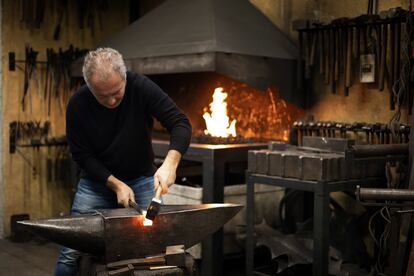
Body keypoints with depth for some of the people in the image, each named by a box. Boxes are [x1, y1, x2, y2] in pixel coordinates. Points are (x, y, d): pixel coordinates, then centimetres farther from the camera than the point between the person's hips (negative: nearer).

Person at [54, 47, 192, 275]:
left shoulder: (141, 87, -19)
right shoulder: (77, 105, -17)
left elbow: (180, 123, -21)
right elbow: (82, 155, -10)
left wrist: (170, 163, -37)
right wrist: (116, 185, -18)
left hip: (142, 179, 0)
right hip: (97, 180, 0)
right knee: (72, 252, -4)